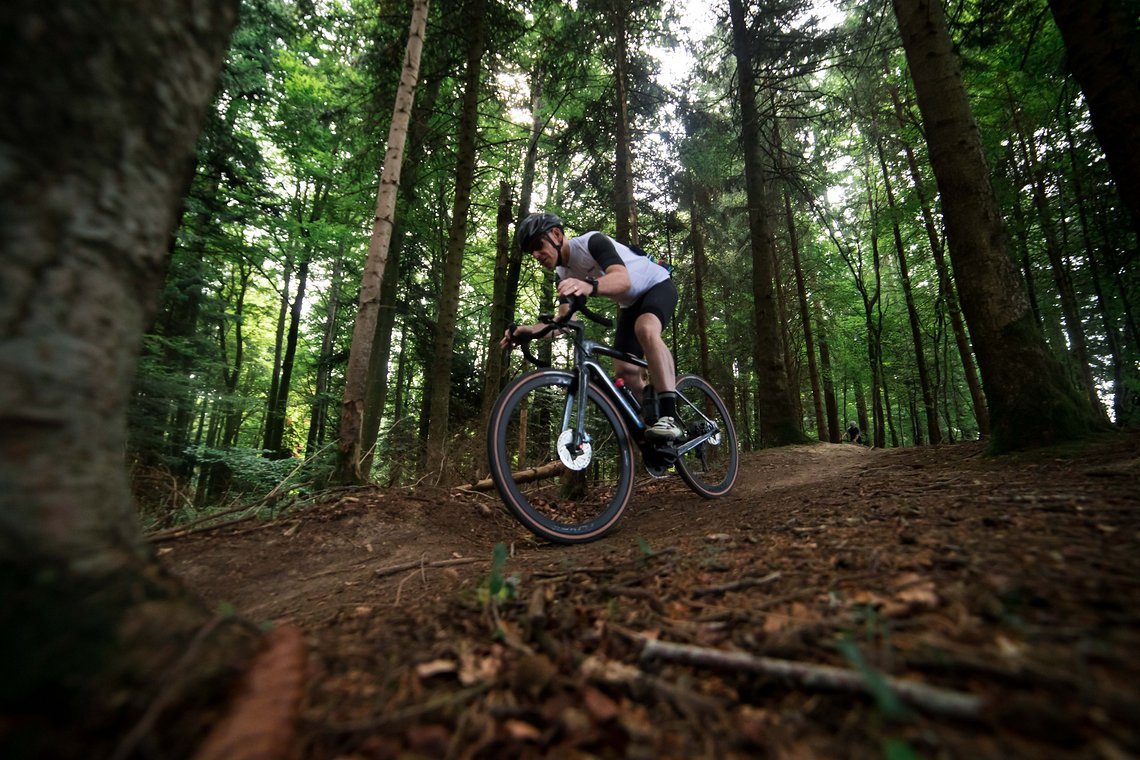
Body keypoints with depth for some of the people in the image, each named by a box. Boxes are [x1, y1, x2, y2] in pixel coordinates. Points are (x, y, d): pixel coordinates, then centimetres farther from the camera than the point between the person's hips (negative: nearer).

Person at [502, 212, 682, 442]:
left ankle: (669, 416, -38)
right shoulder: (564, 275, -5)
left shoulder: (593, 241, -27)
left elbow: (623, 280, -45)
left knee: (645, 329, -38)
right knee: (624, 371, -5)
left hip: (658, 285, -7)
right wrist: (531, 329, -32)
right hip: (630, 304, 7)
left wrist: (589, 286, -64)